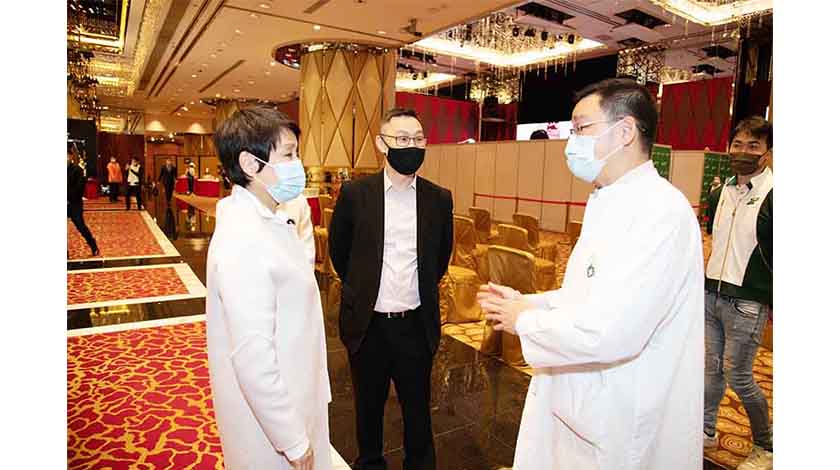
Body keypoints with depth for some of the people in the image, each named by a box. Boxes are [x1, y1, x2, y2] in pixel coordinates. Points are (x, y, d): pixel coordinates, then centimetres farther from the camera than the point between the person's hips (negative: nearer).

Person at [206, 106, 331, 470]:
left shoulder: (267, 220, 3)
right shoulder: (243, 241, -28)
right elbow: (252, 356, -27)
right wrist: (293, 440, -19)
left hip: (291, 395, 8)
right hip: (269, 412, -8)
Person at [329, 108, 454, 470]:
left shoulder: (439, 198, -3)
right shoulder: (355, 193, -7)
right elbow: (338, 249, 8)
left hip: (417, 325, 1)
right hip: (367, 323, 0)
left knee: (417, 409, 17)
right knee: (368, 406, 20)